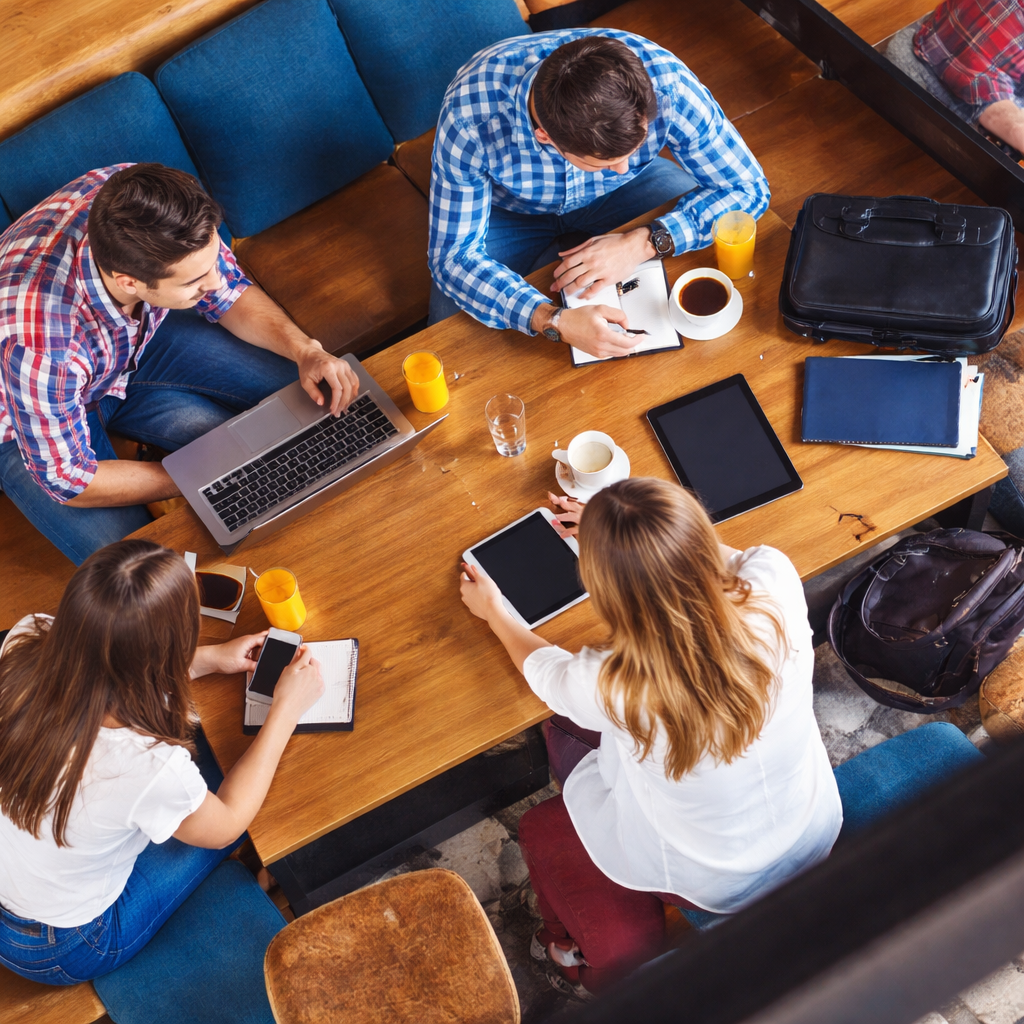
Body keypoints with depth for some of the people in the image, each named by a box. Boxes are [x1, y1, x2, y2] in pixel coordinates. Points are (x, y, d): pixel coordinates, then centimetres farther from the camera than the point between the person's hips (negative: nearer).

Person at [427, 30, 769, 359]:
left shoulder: (667, 86, -35)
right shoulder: (469, 119, -39)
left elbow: (747, 187, -23)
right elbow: (454, 256, -31)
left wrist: (643, 244, -38)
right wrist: (554, 321, -48)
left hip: (621, 195, 2)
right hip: (511, 210, -1)